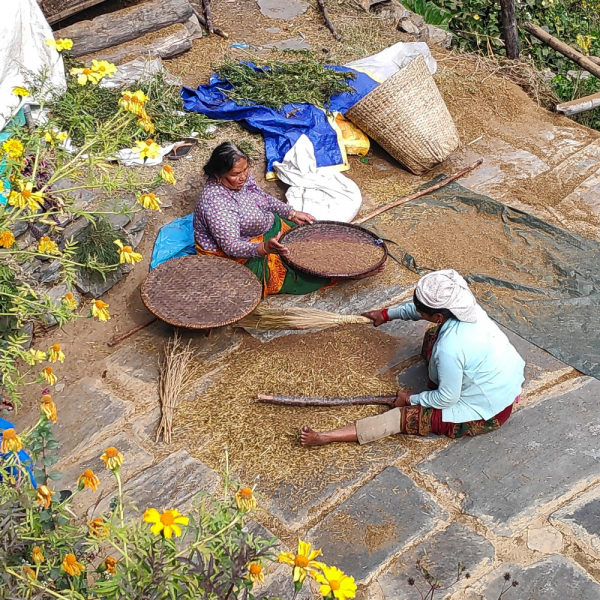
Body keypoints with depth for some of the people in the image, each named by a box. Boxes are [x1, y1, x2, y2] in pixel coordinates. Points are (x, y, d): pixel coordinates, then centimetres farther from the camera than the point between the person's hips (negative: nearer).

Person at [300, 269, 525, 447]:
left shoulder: (449, 349, -34)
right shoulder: (463, 304, -11)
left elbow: (447, 399, -21)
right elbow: (419, 309, 10)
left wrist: (411, 399, -6)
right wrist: (387, 314, 20)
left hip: (486, 412, -8)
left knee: (405, 416, -11)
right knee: (432, 336, 19)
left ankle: (326, 437, -13)